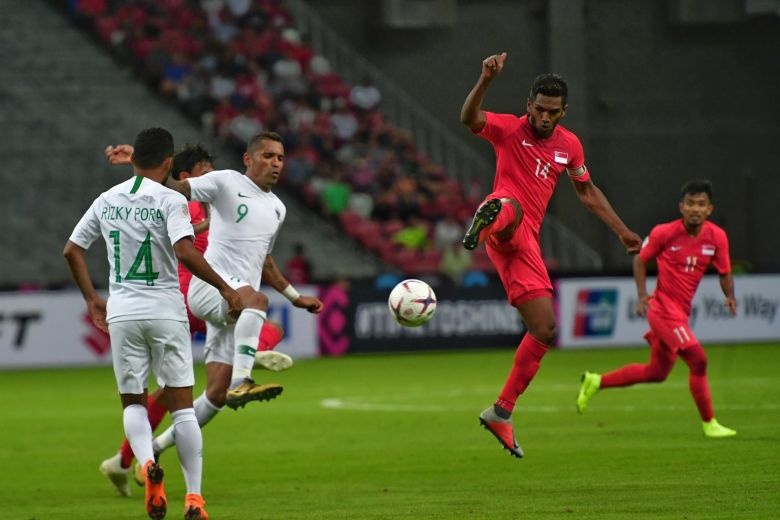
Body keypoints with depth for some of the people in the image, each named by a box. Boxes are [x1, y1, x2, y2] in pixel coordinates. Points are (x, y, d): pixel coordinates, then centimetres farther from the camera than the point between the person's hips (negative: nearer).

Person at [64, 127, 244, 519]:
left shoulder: (107, 201, 6)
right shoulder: (170, 201, -9)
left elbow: (72, 250, 11)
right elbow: (185, 252, -22)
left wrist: (91, 298, 22)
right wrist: (224, 288, -14)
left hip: (121, 311, 3)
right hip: (165, 310, -3)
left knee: (133, 401, 14)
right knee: (181, 404, 5)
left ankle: (146, 462, -16)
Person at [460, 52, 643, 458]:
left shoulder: (569, 145, 16)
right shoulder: (510, 129, -1)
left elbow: (587, 191, 31)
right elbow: (469, 118, -22)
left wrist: (622, 231, 28)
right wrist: (486, 80, -39)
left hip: (526, 242, 6)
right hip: (504, 229, -6)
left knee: (545, 329, 2)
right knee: (511, 207, -43)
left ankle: (501, 412, 10)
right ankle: (487, 217, -81)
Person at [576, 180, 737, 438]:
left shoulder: (717, 237, -3)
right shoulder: (664, 233, -12)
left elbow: (724, 272, 6)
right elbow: (641, 260, 1)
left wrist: (729, 295, -14)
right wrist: (642, 295, -10)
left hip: (681, 312, 7)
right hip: (664, 308, -7)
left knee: (656, 373, 16)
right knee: (697, 359, -16)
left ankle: (596, 381, 32)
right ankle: (709, 424, -5)